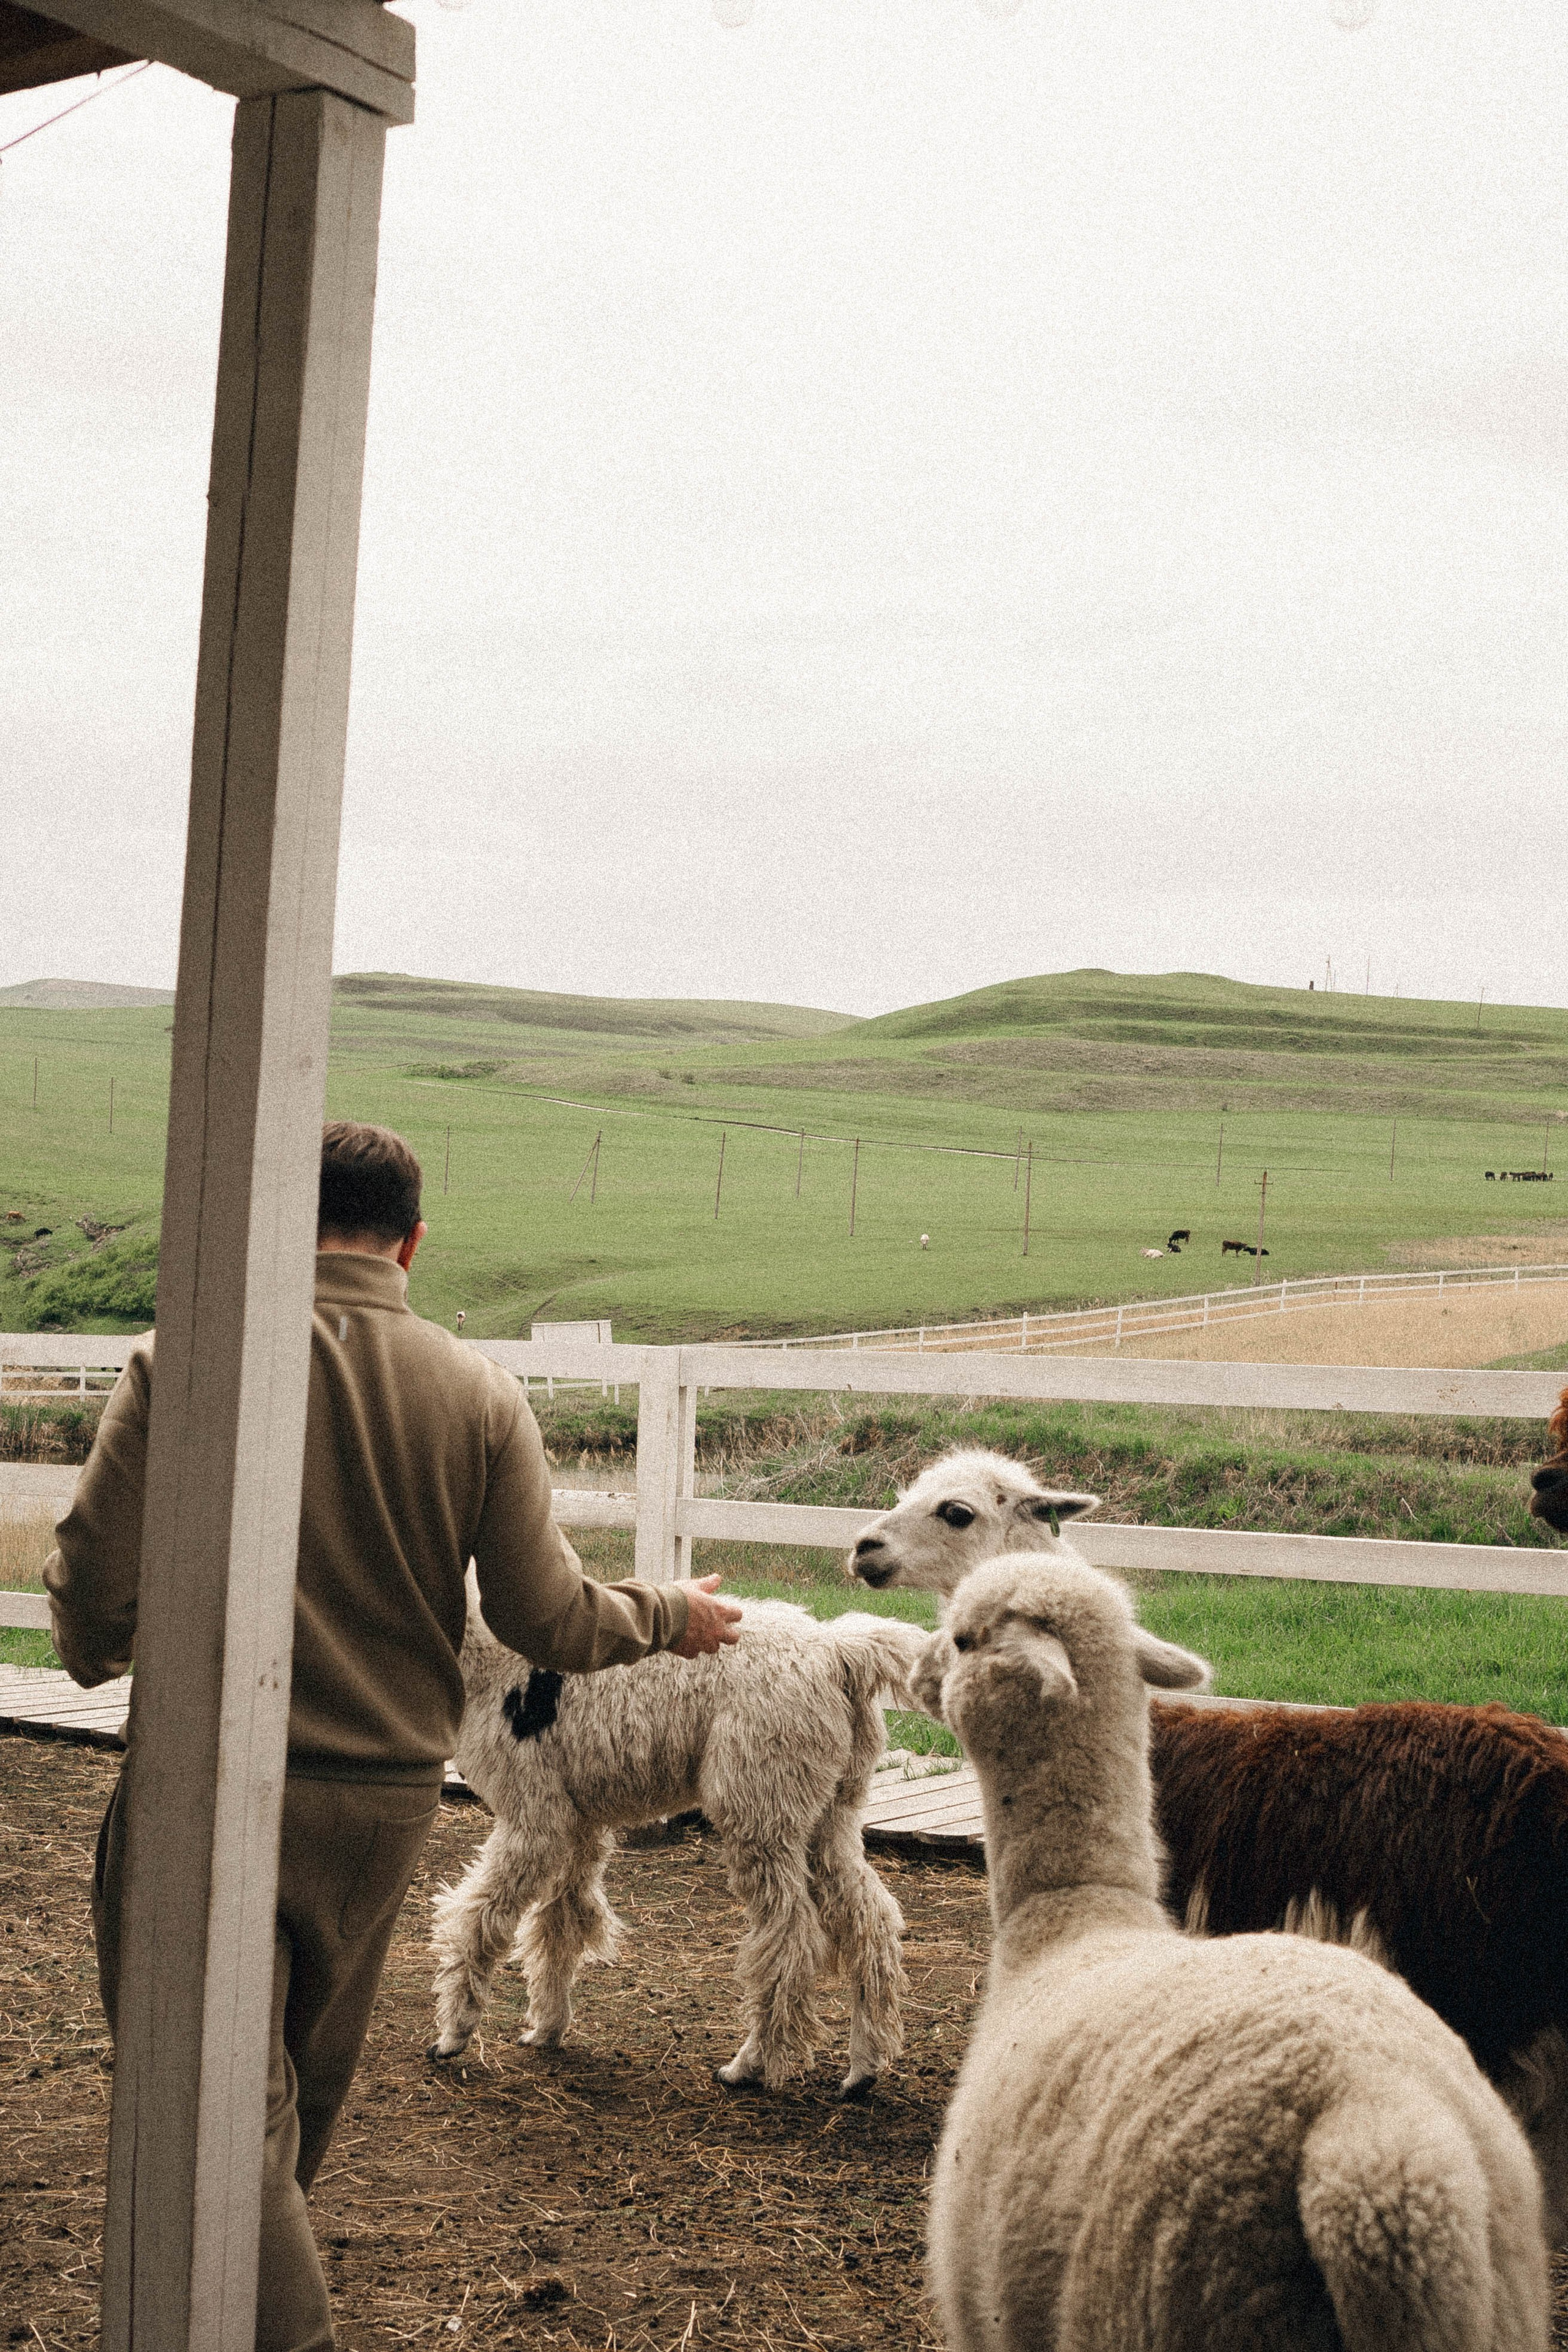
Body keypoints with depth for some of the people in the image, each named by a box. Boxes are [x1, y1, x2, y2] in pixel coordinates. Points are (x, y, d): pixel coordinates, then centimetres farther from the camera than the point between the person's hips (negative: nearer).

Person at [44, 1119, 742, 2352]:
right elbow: (546, 1615, -3)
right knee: (308, 2087, 24)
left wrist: (99, 1651, 13)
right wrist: (667, 1616, 16)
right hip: (387, 1798, 4)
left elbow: (97, 1573, -10)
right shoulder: (481, 1395, -3)